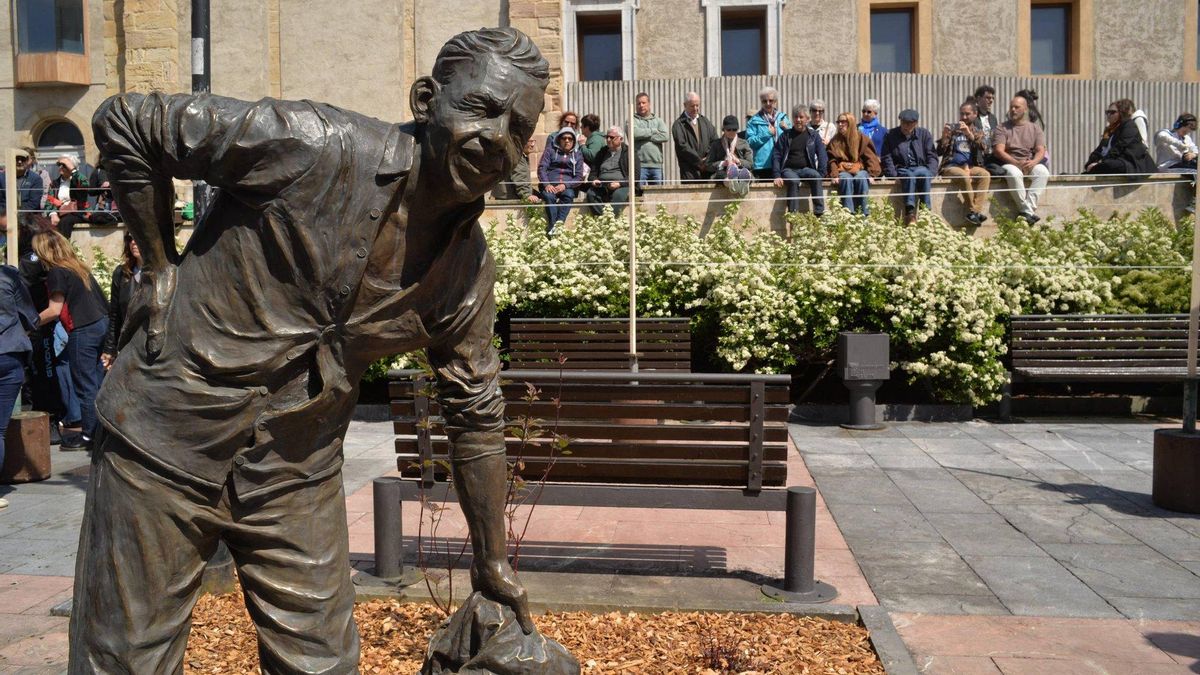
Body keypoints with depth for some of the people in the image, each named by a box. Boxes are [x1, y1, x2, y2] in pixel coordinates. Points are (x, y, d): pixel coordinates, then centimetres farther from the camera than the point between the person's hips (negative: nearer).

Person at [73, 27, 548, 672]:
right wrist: (158, 270, -8)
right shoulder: (314, 146, -20)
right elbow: (123, 122, -10)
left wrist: (492, 564, 10)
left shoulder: (468, 267, -4)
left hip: (297, 476, 4)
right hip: (165, 446, -3)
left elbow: (475, 415, 5)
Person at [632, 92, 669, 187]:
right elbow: (635, 133, -14)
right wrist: (653, 131, -1)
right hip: (640, 165, -3)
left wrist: (644, 135, -5)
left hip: (657, 164, 3)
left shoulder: (658, 120, 17)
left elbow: (665, 136, -1)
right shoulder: (632, 120, 8)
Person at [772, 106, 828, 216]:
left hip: (806, 169, 1)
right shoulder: (785, 135, 10)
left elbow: (822, 156, 5)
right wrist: (777, 176, -11)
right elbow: (776, 156, 4)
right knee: (794, 181, -35)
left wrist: (821, 174, -10)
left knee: (816, 176, -32)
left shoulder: (813, 135, 11)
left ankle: (819, 214, -32)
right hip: (789, 169, -1)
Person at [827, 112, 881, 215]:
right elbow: (832, 161, 6)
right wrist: (834, 175, -13)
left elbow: (870, 158, 6)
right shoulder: (834, 142, 15)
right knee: (846, 179, -35)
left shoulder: (862, 139, 12)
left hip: (860, 169, 0)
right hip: (843, 171, 0)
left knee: (861, 179, -35)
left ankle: (863, 214, -34)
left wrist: (872, 174, -9)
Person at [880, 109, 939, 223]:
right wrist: (894, 175, -11)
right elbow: (886, 158, 3)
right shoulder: (891, 135, 9)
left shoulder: (924, 134, 13)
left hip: (921, 168, 1)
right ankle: (910, 212, -47)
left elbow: (932, 156, 7)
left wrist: (929, 173, -10)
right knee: (909, 175, -37)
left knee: (923, 174, -36)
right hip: (901, 169, -1)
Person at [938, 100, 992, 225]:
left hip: (971, 166, 2)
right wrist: (944, 137, -15)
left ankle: (975, 211, -32)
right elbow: (939, 152, 4)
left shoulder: (978, 132, 16)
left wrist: (969, 134, -20)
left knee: (985, 175, -29)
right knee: (964, 176, -35)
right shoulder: (952, 129, 13)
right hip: (951, 166, -2)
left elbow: (983, 149, -6)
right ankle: (973, 211, -26)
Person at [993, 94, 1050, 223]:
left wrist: (1033, 162, -19)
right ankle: (1028, 212, -32)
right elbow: (998, 151, -6)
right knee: (1014, 174, -37)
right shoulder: (1002, 128, 8)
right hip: (1009, 163, -2)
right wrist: (1017, 163, -20)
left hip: (1031, 163, 3)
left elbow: (1041, 151, 4)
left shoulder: (1035, 128, 16)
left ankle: (1029, 208, -35)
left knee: (1043, 172, -30)